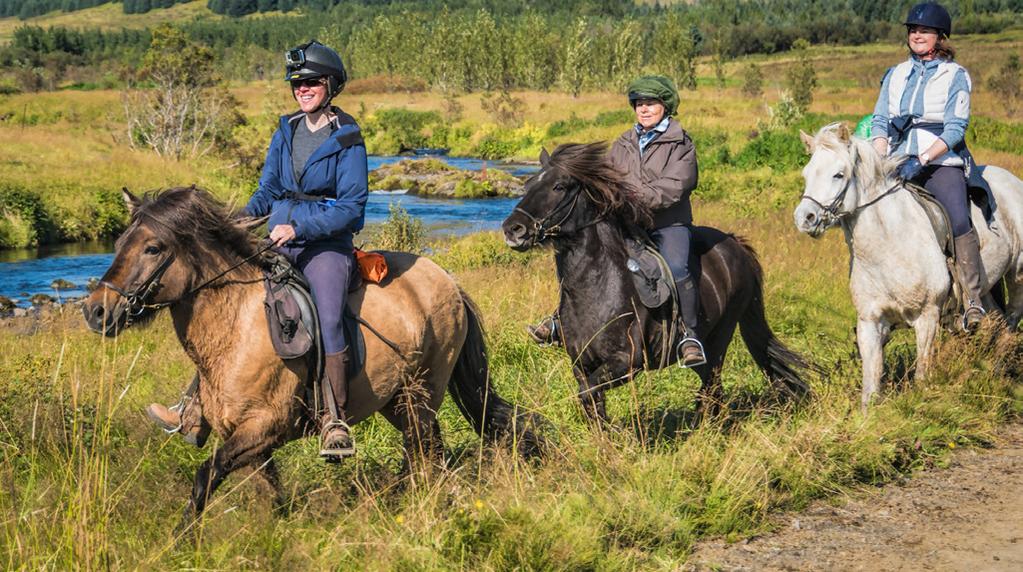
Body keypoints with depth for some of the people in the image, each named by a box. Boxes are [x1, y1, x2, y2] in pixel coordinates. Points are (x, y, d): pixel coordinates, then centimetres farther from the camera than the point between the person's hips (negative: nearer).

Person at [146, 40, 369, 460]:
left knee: (328, 320, -29)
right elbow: (268, 188, 16)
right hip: (279, 242, 6)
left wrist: (299, 228, -20)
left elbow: (352, 206, -10)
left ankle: (335, 424, -24)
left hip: (327, 244, -6)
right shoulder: (286, 131, 12)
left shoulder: (347, 139, -6)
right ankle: (196, 408, 1)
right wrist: (247, 217, -5)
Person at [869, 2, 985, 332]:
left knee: (959, 221, -27)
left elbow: (956, 128, -5)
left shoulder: (955, 76, 4)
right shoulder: (895, 75, 17)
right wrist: (880, 162, -6)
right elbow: (880, 122, 12)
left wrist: (922, 160, -18)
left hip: (941, 161, -4)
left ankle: (973, 301, -26)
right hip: (898, 163, 4)